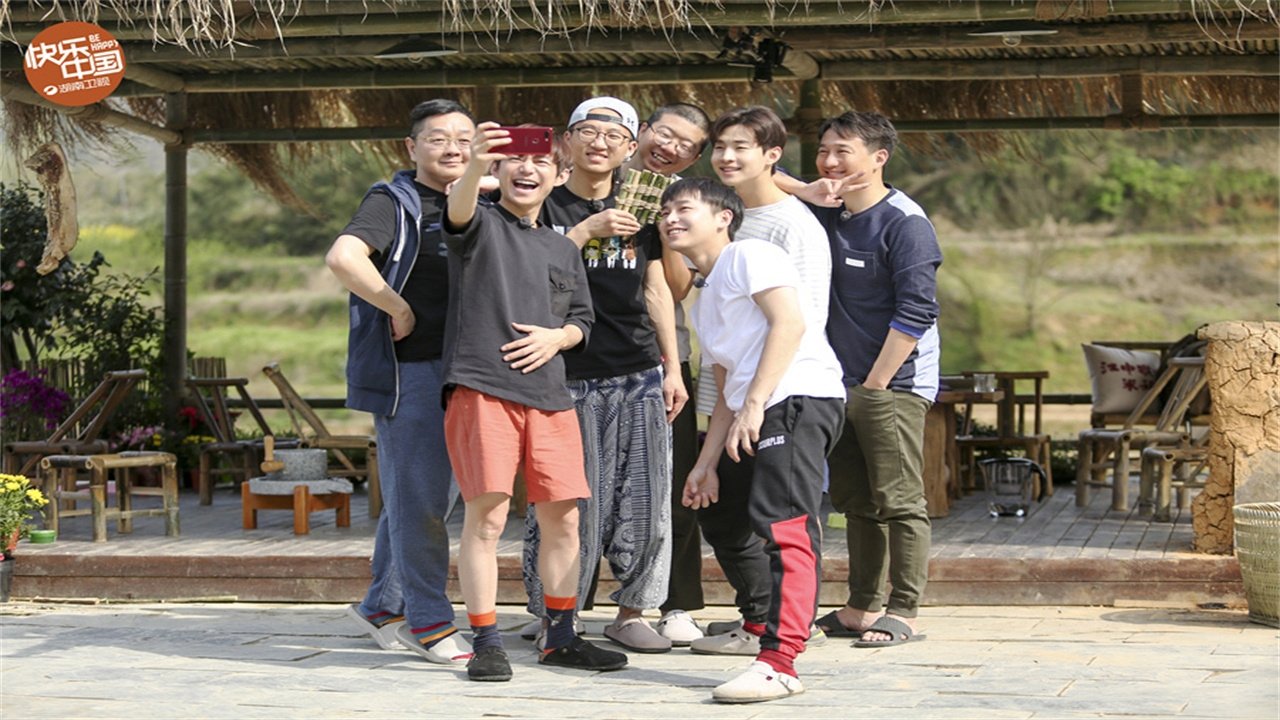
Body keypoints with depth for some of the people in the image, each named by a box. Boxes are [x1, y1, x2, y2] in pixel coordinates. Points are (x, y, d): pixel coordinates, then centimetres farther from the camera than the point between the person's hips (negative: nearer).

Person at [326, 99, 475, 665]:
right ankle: (428, 620, 3)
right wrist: (399, 309, -18)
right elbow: (343, 256, -24)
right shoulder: (394, 202, -8)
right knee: (418, 496, -4)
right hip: (408, 367, -8)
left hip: (460, 366, 8)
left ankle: (381, 605, 27)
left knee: (427, 494, 14)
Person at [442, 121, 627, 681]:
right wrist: (476, 166, -43)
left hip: (548, 394, 6)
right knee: (487, 516, -8)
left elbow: (581, 320, 25)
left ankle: (560, 639, 19)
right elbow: (459, 210, -21)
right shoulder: (481, 226, 3)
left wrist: (556, 337, 1)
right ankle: (486, 644, -1)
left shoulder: (563, 250, 21)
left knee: (562, 519, 7)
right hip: (481, 388, -6)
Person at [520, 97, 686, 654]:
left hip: (639, 376, 4)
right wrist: (587, 229, -16)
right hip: (568, 377, -4)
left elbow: (657, 291, 16)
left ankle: (632, 612, 15)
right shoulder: (548, 206, 2)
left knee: (644, 502, 3)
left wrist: (672, 369, 12)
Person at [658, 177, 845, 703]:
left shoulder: (748, 255, 2)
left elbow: (789, 322, -12)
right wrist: (707, 463, 21)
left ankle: (778, 663, -27)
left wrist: (754, 403, -19)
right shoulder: (704, 300, 29)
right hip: (758, 417, 11)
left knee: (784, 526, -19)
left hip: (799, 398, -11)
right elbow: (726, 389, 27)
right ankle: (761, 623, 33)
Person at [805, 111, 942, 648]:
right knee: (856, 501, 13)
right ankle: (863, 607, 20)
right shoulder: (822, 214, 11)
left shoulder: (905, 222, -11)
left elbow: (916, 312, -16)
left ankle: (902, 613, -3)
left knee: (899, 501, -6)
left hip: (893, 383, -8)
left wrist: (875, 383, -15)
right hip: (840, 382, 8)